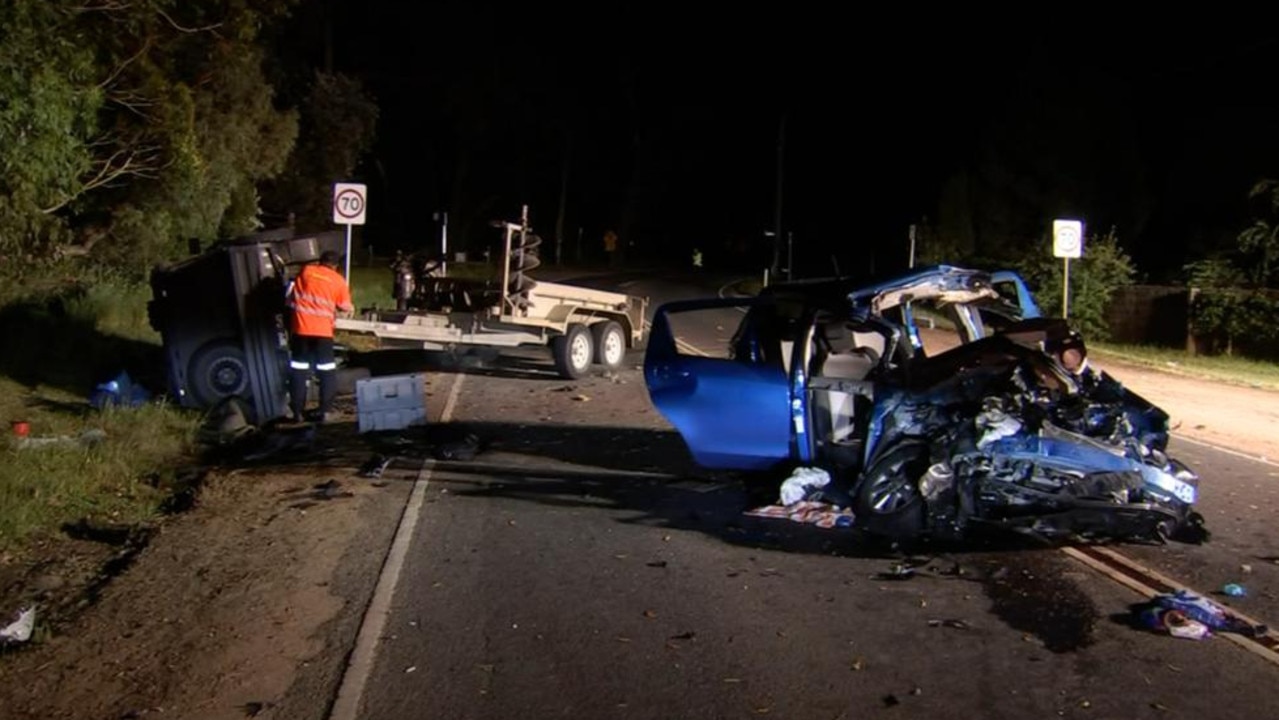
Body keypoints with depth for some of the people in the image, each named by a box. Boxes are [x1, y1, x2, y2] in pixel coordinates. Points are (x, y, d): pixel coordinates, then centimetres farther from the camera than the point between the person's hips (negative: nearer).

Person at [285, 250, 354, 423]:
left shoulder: (306, 270, 9)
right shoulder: (339, 281, 5)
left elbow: (293, 294, 20)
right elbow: (345, 308, 8)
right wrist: (351, 309, 28)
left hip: (300, 327, 1)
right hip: (323, 330, -1)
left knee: (298, 370, 7)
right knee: (327, 371, 9)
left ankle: (297, 412, 7)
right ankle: (325, 411, 6)